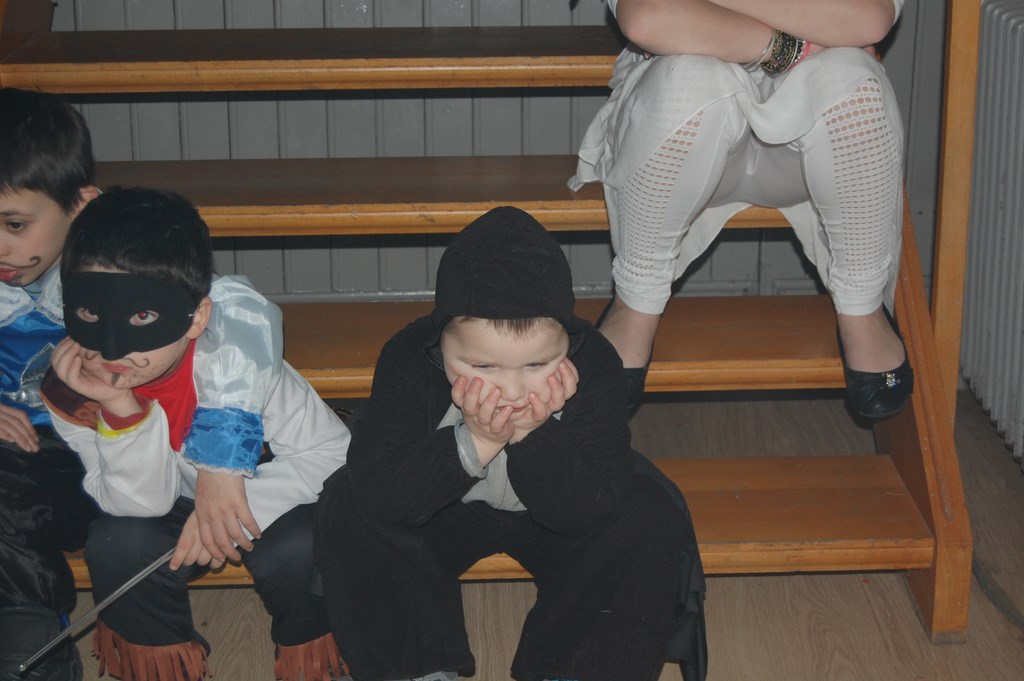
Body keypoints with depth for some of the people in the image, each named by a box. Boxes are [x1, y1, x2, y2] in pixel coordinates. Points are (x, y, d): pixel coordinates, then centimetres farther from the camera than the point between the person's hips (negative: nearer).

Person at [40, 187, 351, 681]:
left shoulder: (237, 361, -31)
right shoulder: (69, 389, -25)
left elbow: (332, 450, -22)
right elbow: (141, 503, -23)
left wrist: (242, 503, -36)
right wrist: (123, 412, -40)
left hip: (259, 500, -1)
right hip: (170, 508, 2)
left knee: (298, 548, -30)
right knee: (118, 544, -28)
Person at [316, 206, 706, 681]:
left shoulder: (593, 366, -27)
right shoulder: (408, 361, -28)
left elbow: (589, 512, -29)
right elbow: (375, 493, -36)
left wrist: (533, 438, -43)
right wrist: (474, 444, -45)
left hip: (550, 518, 0)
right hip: (445, 516, 0)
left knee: (651, 518, -24)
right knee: (347, 507, -25)